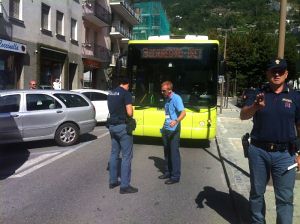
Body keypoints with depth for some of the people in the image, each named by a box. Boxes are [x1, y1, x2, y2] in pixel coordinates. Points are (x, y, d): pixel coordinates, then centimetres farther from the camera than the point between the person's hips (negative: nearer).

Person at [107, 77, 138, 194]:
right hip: (123, 126, -8)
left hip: (112, 126, 8)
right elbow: (129, 112, -18)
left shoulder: (111, 93, 11)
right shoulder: (126, 93, -13)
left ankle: (113, 181, 24)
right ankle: (124, 186, 0)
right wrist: (131, 113, 2)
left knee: (114, 154, 16)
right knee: (126, 156, -2)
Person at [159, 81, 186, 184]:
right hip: (166, 129, 9)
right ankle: (168, 172, 29)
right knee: (167, 152, 16)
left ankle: (175, 176, 6)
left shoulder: (176, 98, -13)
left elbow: (183, 112, -24)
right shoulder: (167, 99, 11)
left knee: (174, 152, -3)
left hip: (173, 130, -8)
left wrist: (176, 121, -41)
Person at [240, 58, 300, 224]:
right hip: (258, 151, 1)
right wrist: (255, 107, -33)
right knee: (257, 192, 15)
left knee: (285, 198, 5)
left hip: (285, 154, 0)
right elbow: (243, 116, -12)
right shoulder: (257, 94, 2)